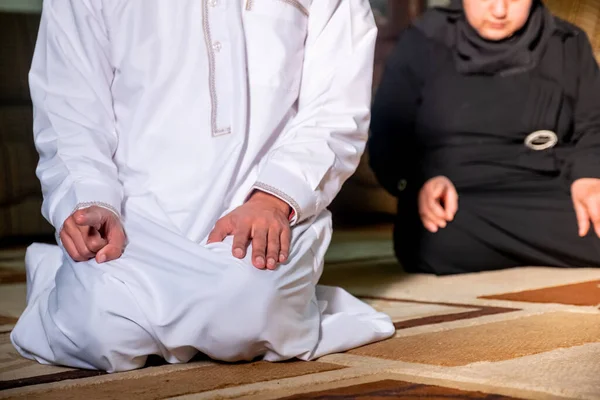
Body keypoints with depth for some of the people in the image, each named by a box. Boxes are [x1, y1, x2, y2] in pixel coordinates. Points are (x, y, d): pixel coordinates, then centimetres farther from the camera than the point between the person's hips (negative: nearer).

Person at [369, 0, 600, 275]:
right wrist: (421, 180, -17)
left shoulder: (567, 45, 14)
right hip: (455, 206, 0)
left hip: (548, 197, 1)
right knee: (440, 239, -38)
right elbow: (386, 136, 4)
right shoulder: (423, 44, 7)